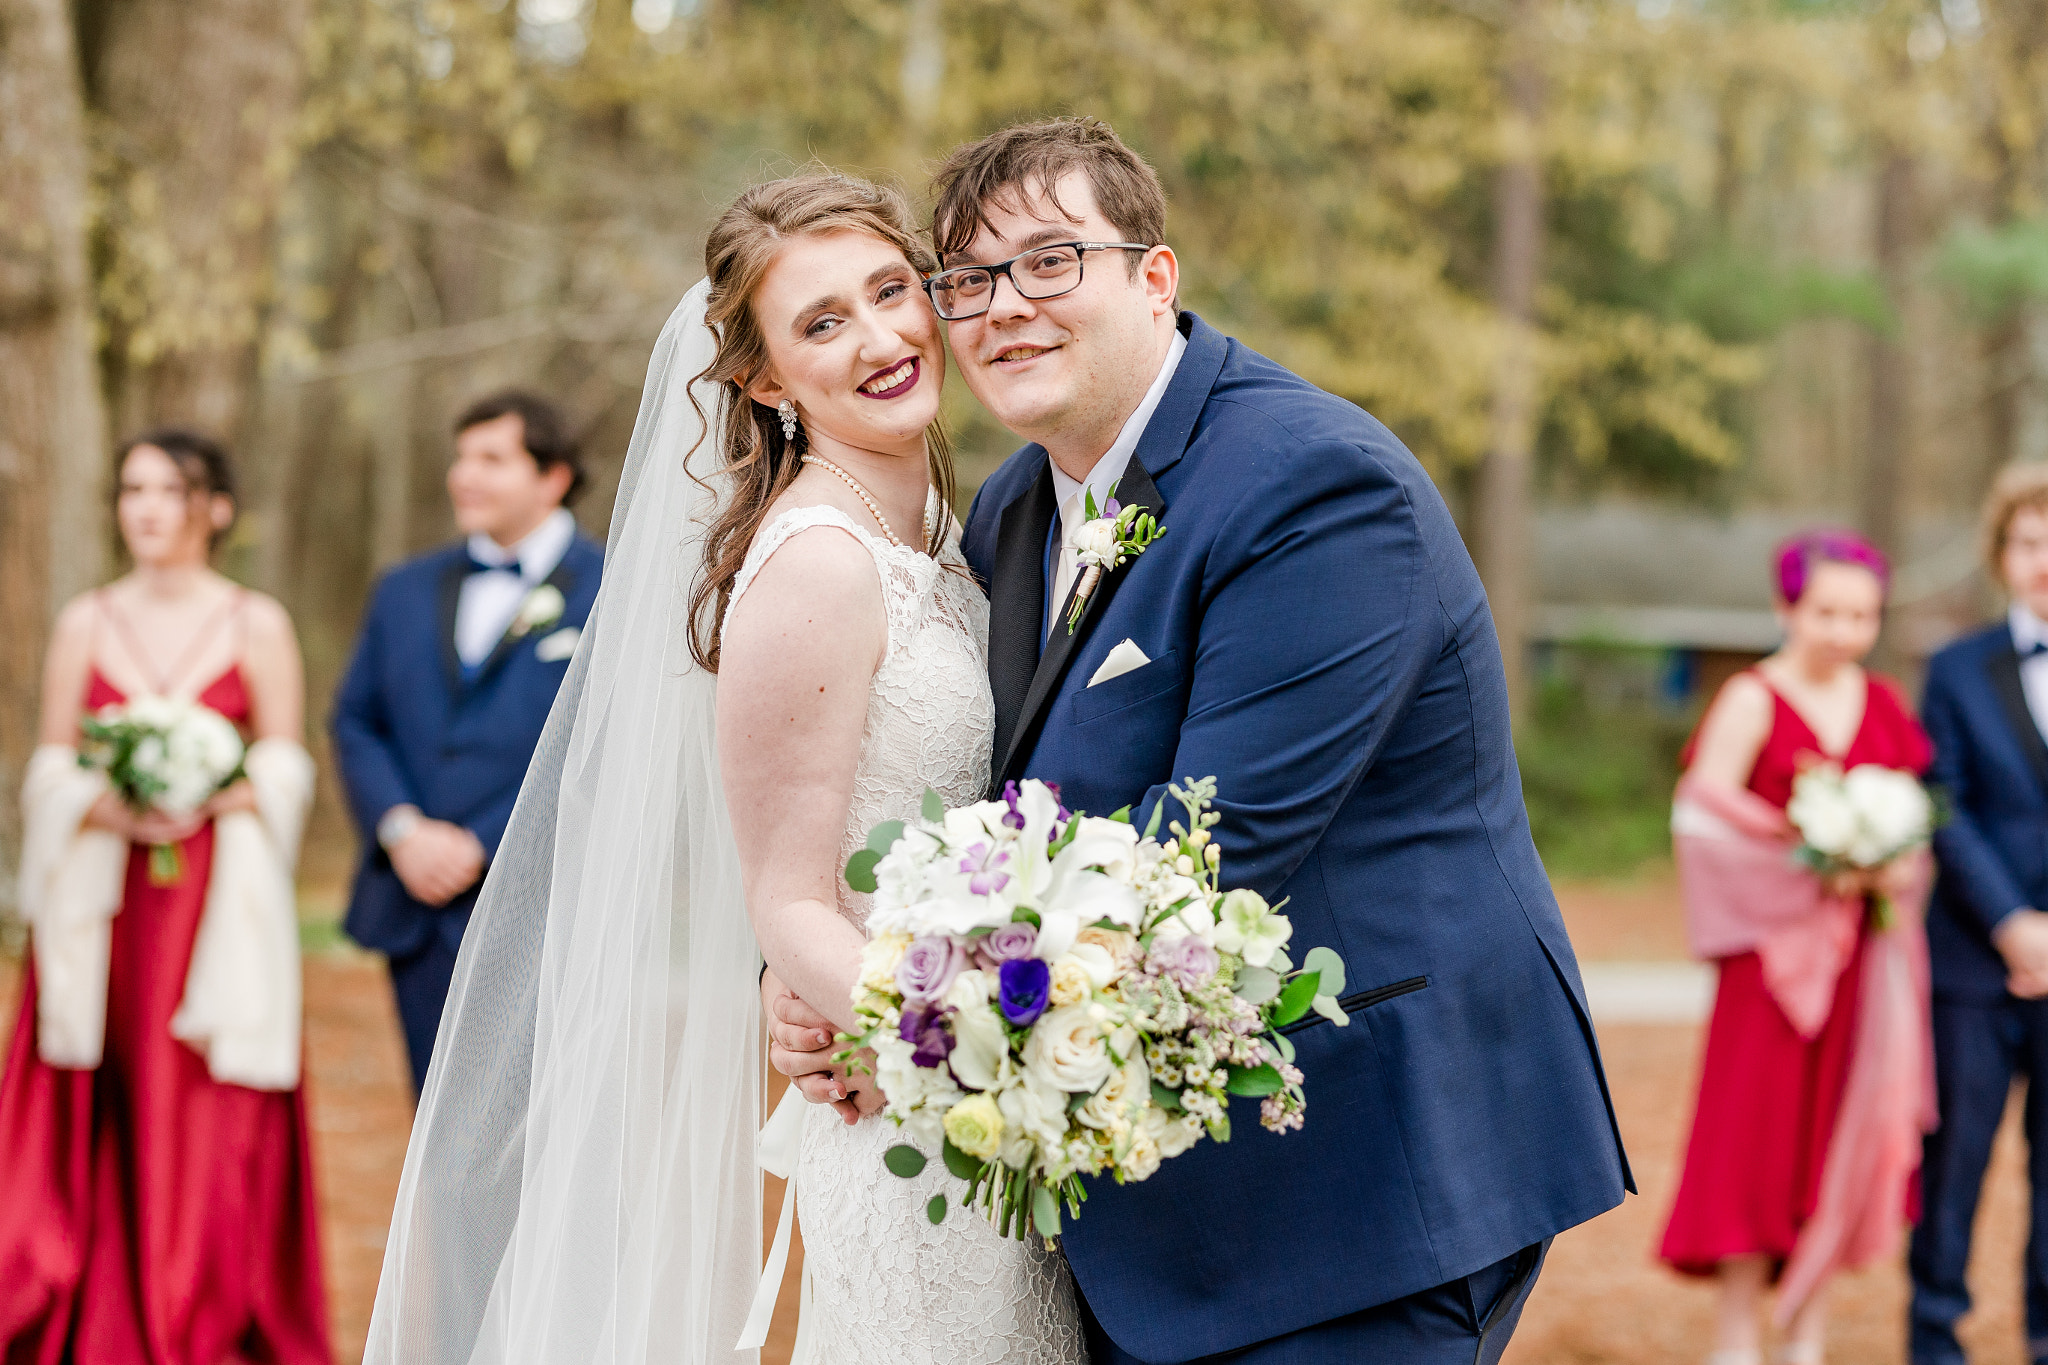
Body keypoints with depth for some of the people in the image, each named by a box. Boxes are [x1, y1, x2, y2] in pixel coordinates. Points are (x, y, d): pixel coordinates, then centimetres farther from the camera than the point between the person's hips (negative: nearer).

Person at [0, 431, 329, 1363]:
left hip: (220, 908, -2)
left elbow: (284, 774, 1)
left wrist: (207, 803, -16)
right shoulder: (86, 623, 8)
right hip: (101, 910, 2)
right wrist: (110, 808, -12)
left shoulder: (257, 625, 2)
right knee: (92, 1123, -1)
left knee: (213, 1125, -3)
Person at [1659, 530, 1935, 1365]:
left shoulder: (1885, 705, 11)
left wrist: (1900, 867, -6)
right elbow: (1704, 813, -14)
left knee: (1849, 1135, 5)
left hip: (1865, 950, 5)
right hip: (1777, 942, -5)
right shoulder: (1754, 701, -4)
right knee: (1758, 1129, -4)